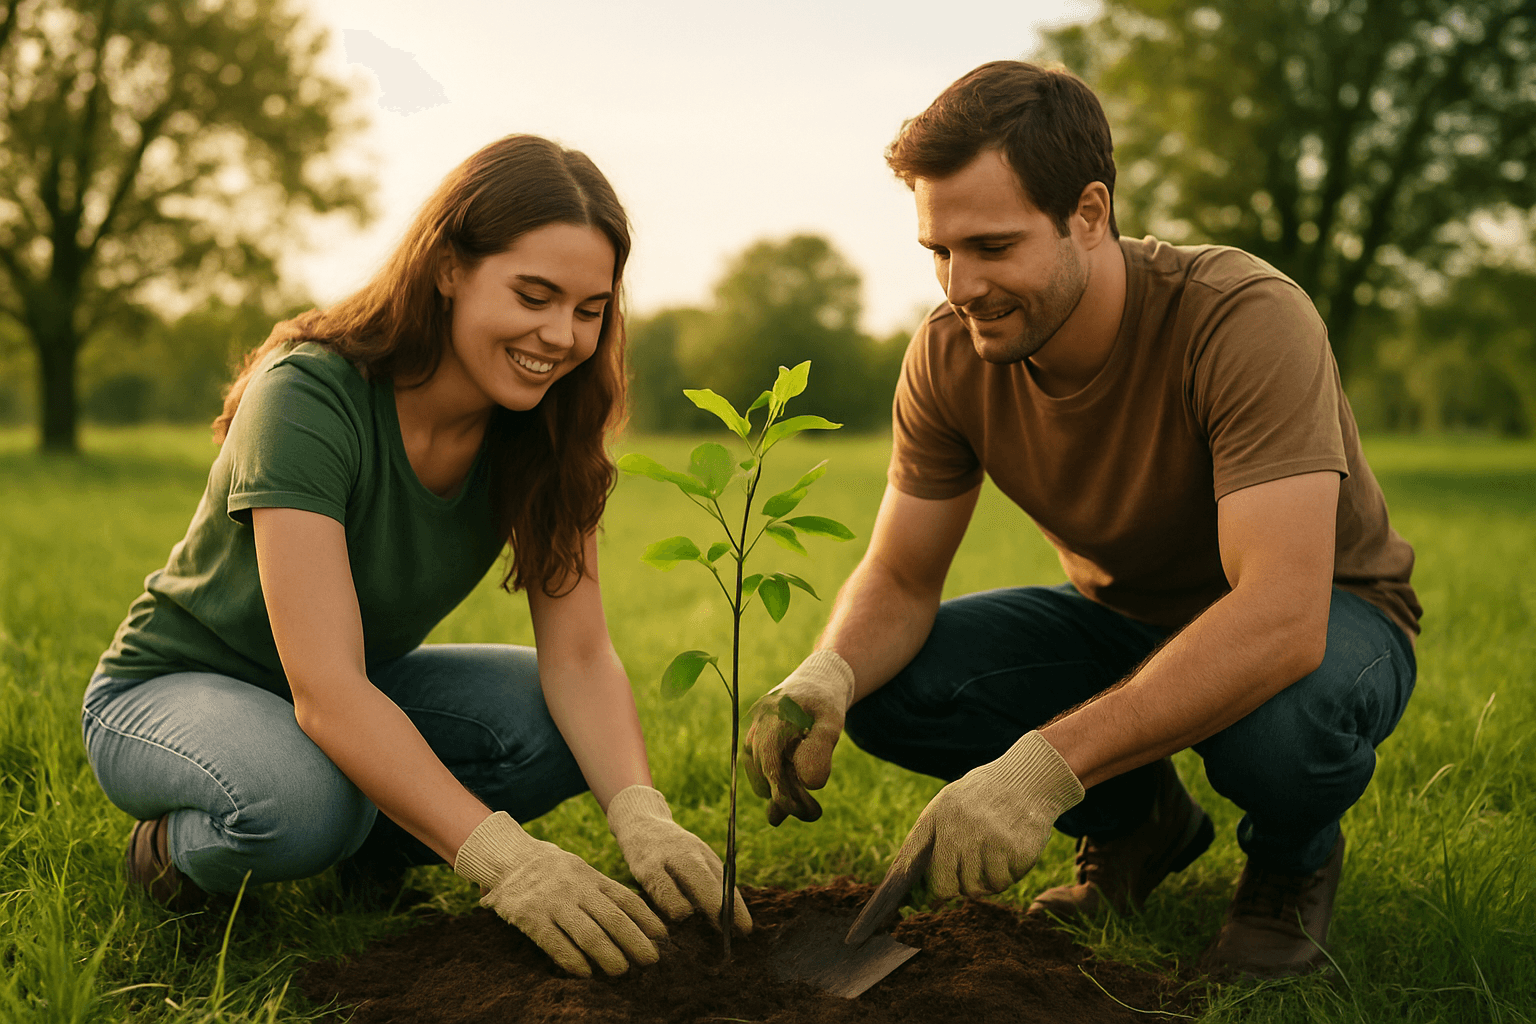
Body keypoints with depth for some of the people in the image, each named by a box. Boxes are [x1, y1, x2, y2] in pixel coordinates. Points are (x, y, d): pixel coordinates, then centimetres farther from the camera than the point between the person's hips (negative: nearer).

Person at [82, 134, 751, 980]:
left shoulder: (539, 424, -13)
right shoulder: (308, 395, -31)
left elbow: (579, 655, -17)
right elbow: (325, 692, -38)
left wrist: (640, 813, -36)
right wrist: (499, 855, -47)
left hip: (360, 693, 6)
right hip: (174, 686, -5)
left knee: (569, 729, -20)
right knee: (304, 799, -38)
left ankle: (366, 850, 3)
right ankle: (180, 846, -5)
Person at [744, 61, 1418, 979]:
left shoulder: (1247, 321, -33)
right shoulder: (950, 355, -16)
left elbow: (1282, 616, -43)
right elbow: (898, 581, -9)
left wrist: (1044, 765, -52)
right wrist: (827, 675, -34)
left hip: (1325, 618, -4)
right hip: (1124, 619, 5)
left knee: (1280, 718, -41)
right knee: (889, 689, -18)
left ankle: (1294, 858, -1)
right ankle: (1140, 822, 9)